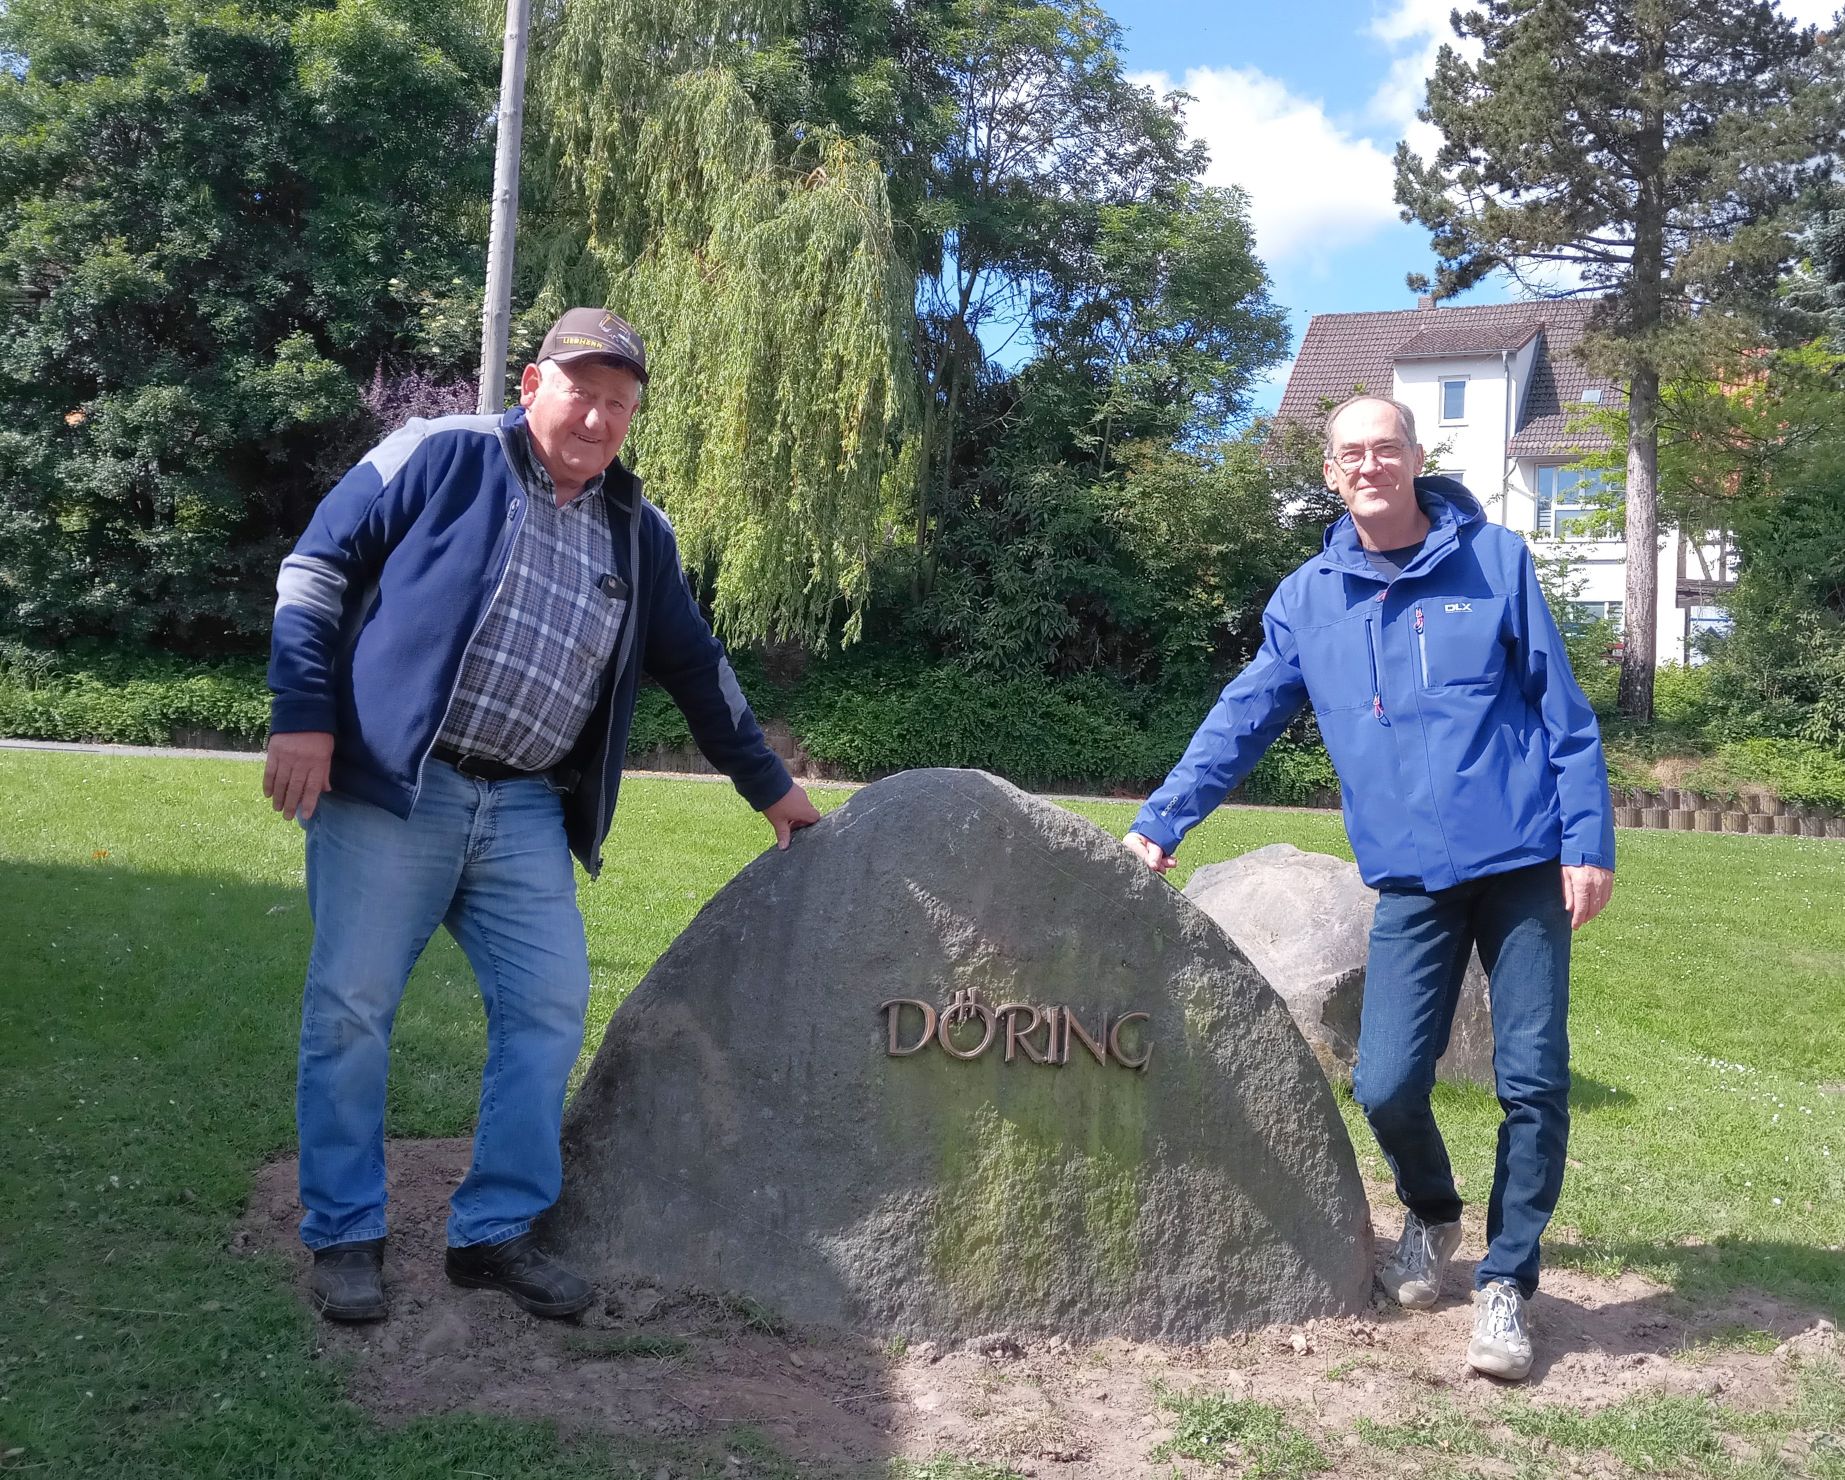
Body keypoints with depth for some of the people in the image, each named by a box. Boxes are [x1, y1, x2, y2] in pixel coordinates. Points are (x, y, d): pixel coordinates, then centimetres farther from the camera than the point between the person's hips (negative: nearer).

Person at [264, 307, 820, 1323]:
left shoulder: (639, 534, 14)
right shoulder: (442, 457, -1)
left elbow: (696, 668, 21)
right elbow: (318, 565, -2)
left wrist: (769, 787, 24)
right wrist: (302, 714, -10)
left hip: (526, 813, 5)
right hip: (390, 788, -4)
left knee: (549, 1008, 0)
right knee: (351, 1007, -1)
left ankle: (495, 1231, 13)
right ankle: (344, 1235, 13)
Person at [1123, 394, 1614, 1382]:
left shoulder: (1495, 560, 0)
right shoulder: (1308, 598, 5)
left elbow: (1563, 710, 1)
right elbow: (1239, 724, 8)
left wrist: (1588, 840, -5)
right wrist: (1157, 825, 3)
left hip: (1523, 864, -1)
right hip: (1412, 881, 1)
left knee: (1533, 1083, -1)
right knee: (1387, 1086, -5)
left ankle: (1506, 1282, 17)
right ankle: (1431, 1216, 27)